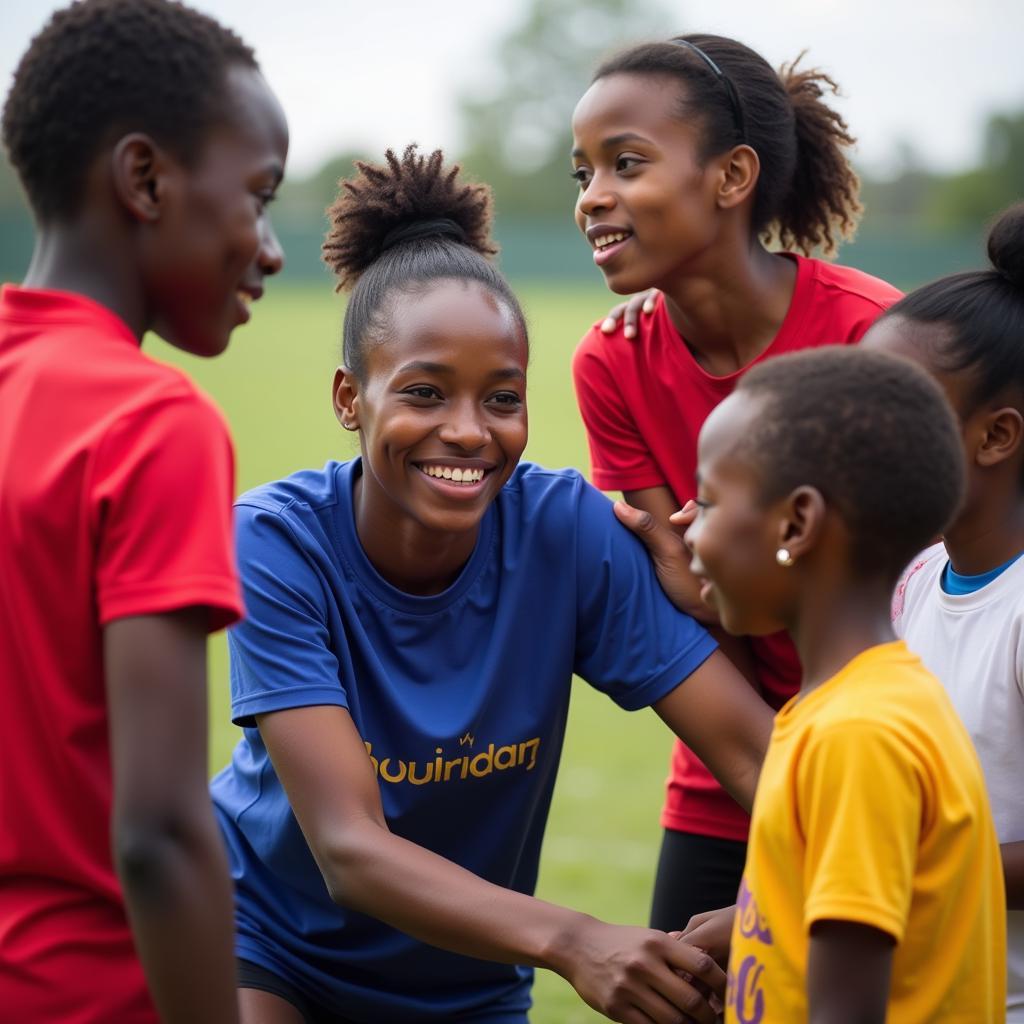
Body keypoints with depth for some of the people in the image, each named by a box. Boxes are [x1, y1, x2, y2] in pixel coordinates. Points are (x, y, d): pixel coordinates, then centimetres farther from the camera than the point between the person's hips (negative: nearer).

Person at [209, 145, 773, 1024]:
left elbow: (753, 748, -20)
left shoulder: (563, 531, -18)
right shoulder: (279, 544, -24)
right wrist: (569, 941, -47)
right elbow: (351, 851, -32)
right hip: (268, 948, -3)